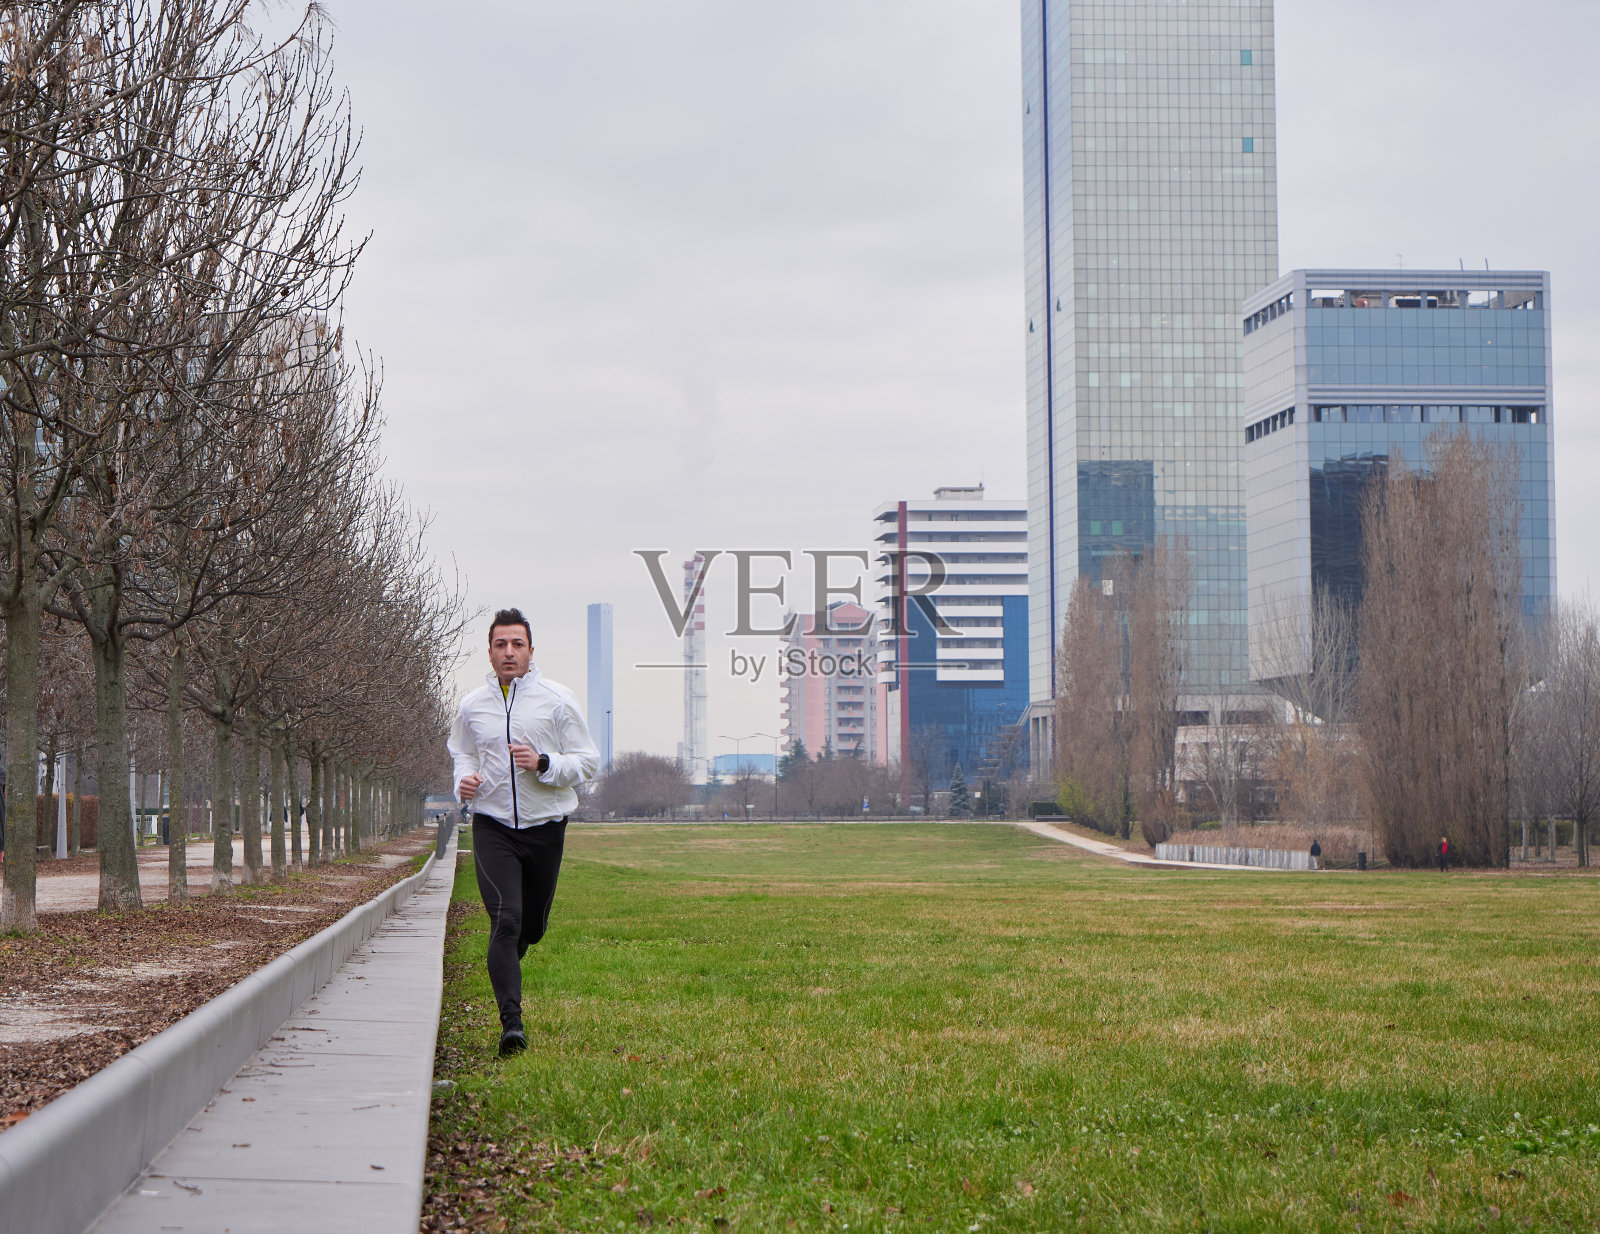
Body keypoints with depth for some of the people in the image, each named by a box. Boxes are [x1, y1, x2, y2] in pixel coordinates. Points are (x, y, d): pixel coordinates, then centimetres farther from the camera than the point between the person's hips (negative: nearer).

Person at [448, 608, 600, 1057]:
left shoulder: (558, 700, -3)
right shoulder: (471, 706, 4)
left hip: (545, 825, 1)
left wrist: (543, 763, -18)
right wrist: (464, 780, -1)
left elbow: (587, 761, 0)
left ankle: (504, 964, 48)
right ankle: (511, 1021, -20)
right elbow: (461, 752, 22)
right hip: (493, 826, -1)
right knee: (505, 918, -17)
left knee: (532, 925, 12)